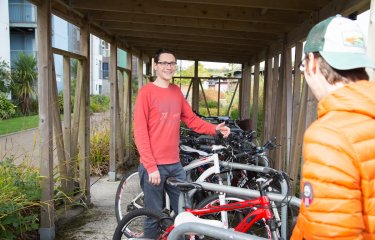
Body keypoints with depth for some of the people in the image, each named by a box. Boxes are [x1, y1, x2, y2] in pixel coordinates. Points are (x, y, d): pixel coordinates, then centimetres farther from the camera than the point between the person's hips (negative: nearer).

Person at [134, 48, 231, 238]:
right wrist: (151, 166, -16)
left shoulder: (177, 92, 11)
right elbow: (140, 133, -12)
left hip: (175, 164, 6)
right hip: (154, 166, -5)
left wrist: (215, 129, -2)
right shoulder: (146, 92, -8)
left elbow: (191, 119, 14)